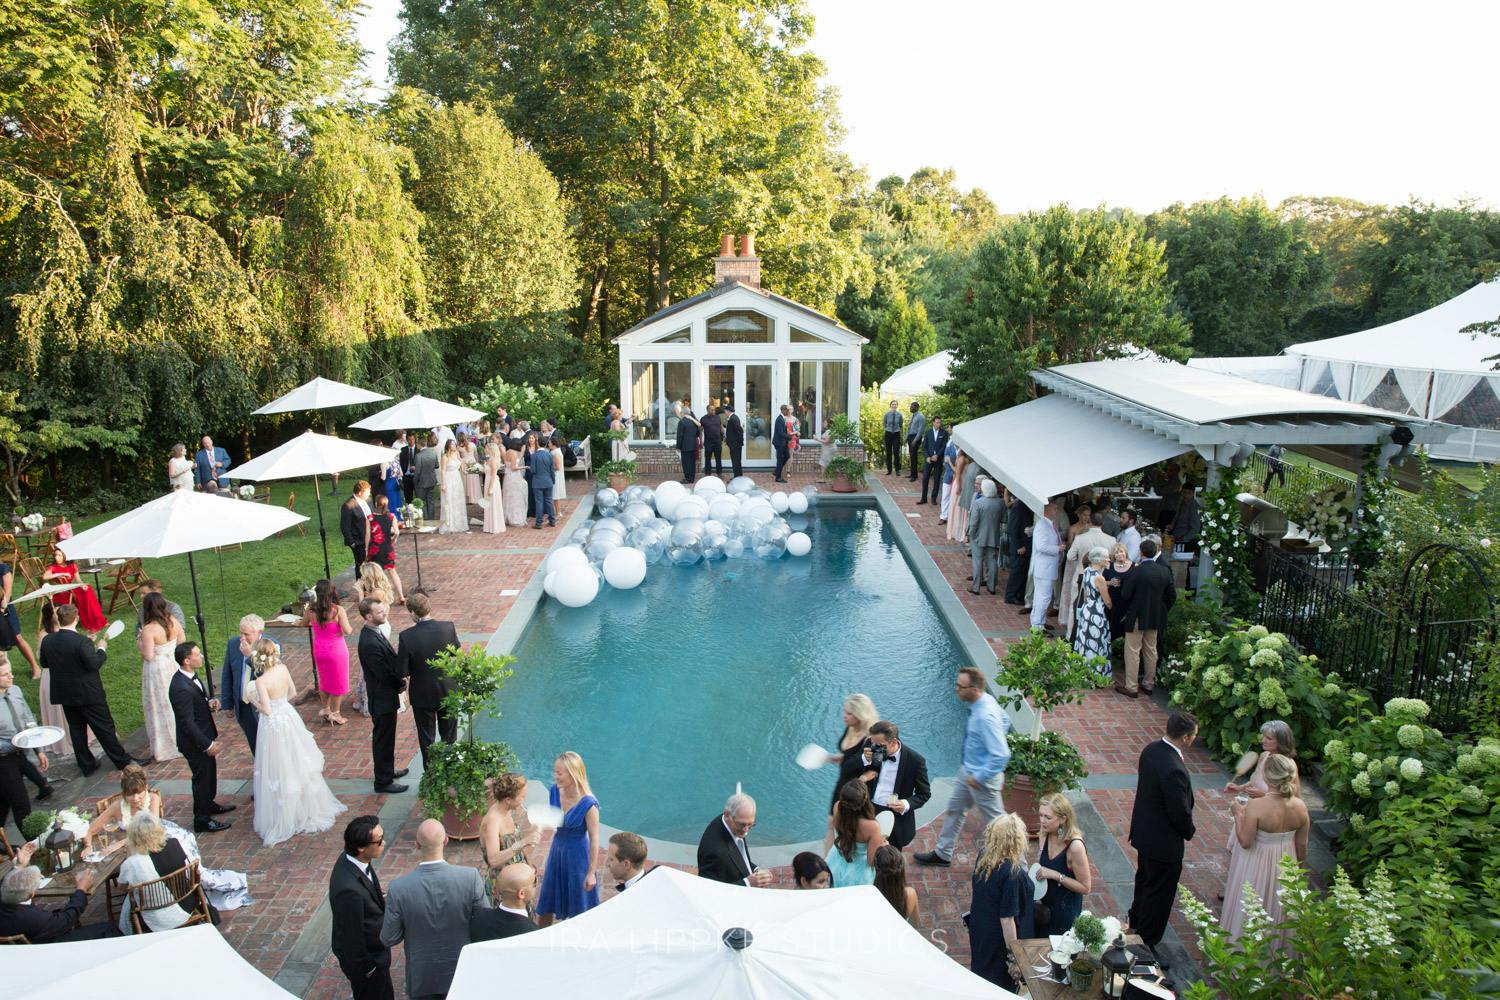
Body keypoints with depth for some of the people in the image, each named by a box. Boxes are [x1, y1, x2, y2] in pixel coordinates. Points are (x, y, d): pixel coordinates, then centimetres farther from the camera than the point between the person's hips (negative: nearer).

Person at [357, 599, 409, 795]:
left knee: (386, 738, 24)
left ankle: (387, 771, 41)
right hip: (382, 699, -9)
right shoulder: (370, 643, -30)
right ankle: (383, 782, 20)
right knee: (383, 740, 6)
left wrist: (399, 678, -2)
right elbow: (383, 673, -25)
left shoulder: (374, 632, 1)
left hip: (385, 694, 9)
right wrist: (400, 684, -8)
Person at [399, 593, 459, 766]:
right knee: (449, 737, 20)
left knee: (427, 739, 16)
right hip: (448, 692, 2)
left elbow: (403, 672, -16)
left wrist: (418, 668, 4)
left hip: (422, 695, -2)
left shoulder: (407, 636, -21)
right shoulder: (448, 628, -16)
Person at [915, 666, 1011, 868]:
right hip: (967, 769, 10)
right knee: (954, 810, 24)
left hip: (982, 777, -10)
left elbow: (1001, 755, -34)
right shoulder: (987, 699, -7)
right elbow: (1004, 721, 11)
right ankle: (942, 854, 42)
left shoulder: (985, 717, -35)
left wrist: (979, 778, -24)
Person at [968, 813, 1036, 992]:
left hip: (979, 929, 6)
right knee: (1002, 985, 18)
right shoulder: (1012, 873, -33)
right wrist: (1015, 954, -17)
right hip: (999, 937, -6)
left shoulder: (984, 855, -11)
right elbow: (1007, 918, -27)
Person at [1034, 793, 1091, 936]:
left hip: (1066, 910, -6)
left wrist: (1055, 875, -26)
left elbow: (1085, 888, -20)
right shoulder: (1045, 835, -8)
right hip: (1044, 905, 6)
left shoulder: (1075, 846, -28)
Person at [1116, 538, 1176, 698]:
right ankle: (1148, 685, 28)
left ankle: (1131, 687, 8)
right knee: (1151, 650, 17)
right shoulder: (1165, 571, -4)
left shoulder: (1135, 572, -21)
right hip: (1156, 618, 6)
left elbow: (1124, 596, -16)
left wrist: (1127, 612, 5)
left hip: (1137, 618, -6)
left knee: (1132, 651, 4)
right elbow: (1172, 595, 3)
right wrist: (1162, 611, 14)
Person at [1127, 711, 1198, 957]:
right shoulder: (1174, 770, -34)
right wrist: (1189, 832, -2)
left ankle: (1135, 925, 47)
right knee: (1159, 893, 10)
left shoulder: (1151, 748, -6)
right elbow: (1180, 813, -25)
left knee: (1145, 881, 28)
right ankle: (1146, 944, 25)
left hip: (1143, 832, 9)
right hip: (1164, 842, -9)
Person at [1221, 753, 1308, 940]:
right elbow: (1302, 844, -3)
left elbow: (1245, 842, -24)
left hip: (1256, 864, -4)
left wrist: (1238, 815, -12)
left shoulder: (1255, 806, -32)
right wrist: (1300, 865, 15)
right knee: (1277, 906, 27)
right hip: (1285, 865, 4)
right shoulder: (1300, 806, -16)